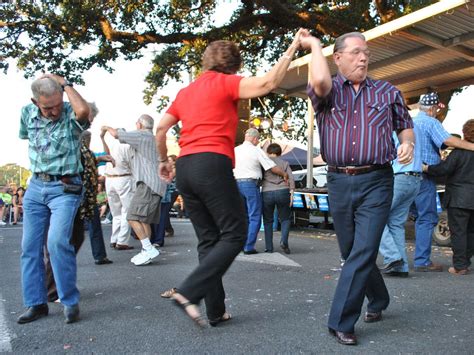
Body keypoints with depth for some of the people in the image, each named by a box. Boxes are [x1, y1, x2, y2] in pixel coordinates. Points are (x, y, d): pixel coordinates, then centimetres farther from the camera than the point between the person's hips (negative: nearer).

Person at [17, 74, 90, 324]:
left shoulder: (71, 114, -12)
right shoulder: (27, 113, 3)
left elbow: (83, 110, -37)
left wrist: (65, 83, -23)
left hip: (65, 188, -6)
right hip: (35, 186, 6)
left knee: (57, 241, -21)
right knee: (30, 246, 5)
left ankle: (70, 301, -6)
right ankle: (35, 303, 18)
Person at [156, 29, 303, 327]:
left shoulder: (186, 91, 23)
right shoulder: (225, 83, 3)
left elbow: (160, 129, 21)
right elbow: (267, 83, -10)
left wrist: (164, 161, 33)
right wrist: (292, 49, 0)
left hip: (184, 168, 8)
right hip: (212, 164, -8)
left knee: (209, 239, 11)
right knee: (235, 234, -1)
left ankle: (216, 311, 11)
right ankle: (189, 292, -12)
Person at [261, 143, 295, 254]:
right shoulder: (285, 163, 11)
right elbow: (291, 179, 0)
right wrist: (291, 194, 0)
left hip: (267, 193, 0)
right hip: (282, 192, 0)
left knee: (268, 221, 14)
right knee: (285, 219, 15)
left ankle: (269, 247, 10)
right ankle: (284, 241, -8)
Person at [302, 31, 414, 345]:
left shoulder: (388, 92, 10)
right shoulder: (328, 91, 5)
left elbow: (405, 124, 18)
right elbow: (319, 81, -19)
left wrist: (408, 142, -5)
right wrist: (314, 45, -3)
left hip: (376, 182, -1)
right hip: (339, 182, 2)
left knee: (362, 253, -10)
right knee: (351, 252, 14)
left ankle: (342, 322, 0)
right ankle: (378, 300, 38)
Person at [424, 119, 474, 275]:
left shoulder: (460, 151, -12)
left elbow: (444, 169, -16)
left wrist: (425, 168, -7)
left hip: (459, 198, -6)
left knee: (458, 231, -2)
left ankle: (460, 266, 0)